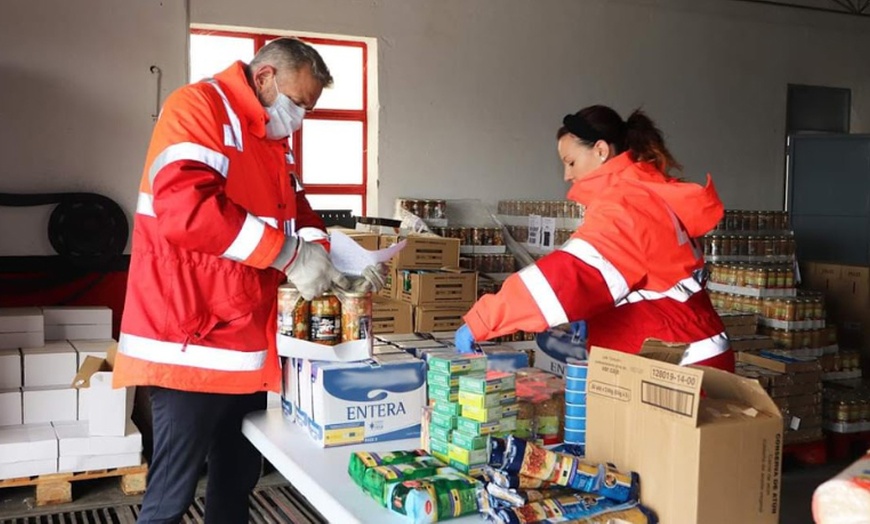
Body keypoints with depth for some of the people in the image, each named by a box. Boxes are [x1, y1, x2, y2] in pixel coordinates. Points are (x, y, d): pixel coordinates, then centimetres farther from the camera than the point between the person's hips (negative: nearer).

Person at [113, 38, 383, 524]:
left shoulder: (273, 142, 18)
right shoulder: (197, 107, -11)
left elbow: (296, 211, 20)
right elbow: (185, 208, -26)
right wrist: (290, 254, -21)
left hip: (250, 346, 9)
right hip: (193, 345, -9)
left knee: (238, 483, 18)